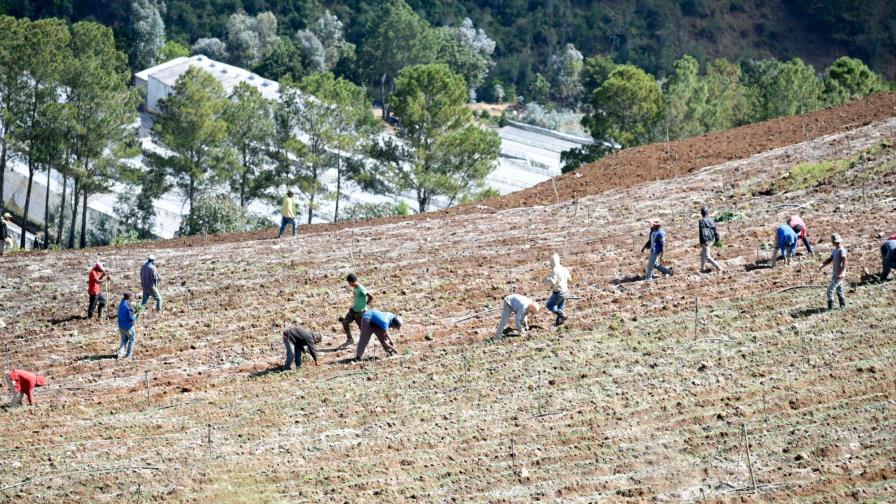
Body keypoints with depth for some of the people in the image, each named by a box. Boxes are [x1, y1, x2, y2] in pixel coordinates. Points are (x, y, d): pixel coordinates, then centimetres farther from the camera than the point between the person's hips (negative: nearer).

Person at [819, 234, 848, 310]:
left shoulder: (841, 250, -19)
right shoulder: (835, 250, 10)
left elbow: (844, 263, -23)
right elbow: (830, 259, 14)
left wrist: (840, 273, -28)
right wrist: (823, 265, -2)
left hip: (839, 275, -10)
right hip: (835, 274, 10)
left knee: (830, 290, -10)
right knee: (839, 290, 18)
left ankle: (830, 306, -7)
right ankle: (843, 305, 28)